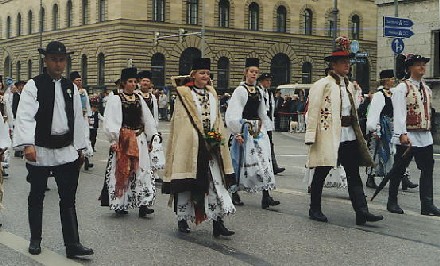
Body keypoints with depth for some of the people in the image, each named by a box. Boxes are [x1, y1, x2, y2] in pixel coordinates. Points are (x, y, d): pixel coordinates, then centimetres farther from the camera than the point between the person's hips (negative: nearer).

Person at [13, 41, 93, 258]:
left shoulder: (71, 88, 9)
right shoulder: (34, 86, -6)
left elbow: (78, 119, 15)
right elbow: (25, 116, -16)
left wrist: (80, 148, 15)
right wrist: (28, 144, -28)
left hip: (66, 151, 3)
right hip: (40, 151, -3)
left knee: (68, 198, 1)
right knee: (36, 196, 11)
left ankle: (72, 244, 3)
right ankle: (35, 240, 26)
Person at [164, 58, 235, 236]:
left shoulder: (212, 93, 15)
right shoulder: (184, 94, -2)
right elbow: (181, 120, -7)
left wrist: (217, 136, 4)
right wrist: (202, 136, -12)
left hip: (211, 145, 5)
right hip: (189, 145, -5)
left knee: (216, 182, -1)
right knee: (186, 182, 3)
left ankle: (218, 222, 0)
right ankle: (182, 219, 18)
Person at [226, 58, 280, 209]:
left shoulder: (259, 91, 14)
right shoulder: (240, 90, -7)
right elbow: (233, 114, -12)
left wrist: (264, 129, 16)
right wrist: (237, 133, -17)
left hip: (258, 130, 6)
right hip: (245, 129, -6)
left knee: (263, 160, -3)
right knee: (242, 161, 0)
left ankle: (266, 197, -7)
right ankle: (234, 192, 16)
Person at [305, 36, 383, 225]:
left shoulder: (349, 85, 16)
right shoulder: (322, 85, -7)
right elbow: (313, 112, -11)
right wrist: (311, 136, -14)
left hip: (349, 136, 7)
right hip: (328, 136, -7)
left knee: (354, 174, 0)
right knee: (321, 173, 5)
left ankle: (362, 211, -3)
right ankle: (315, 209, 18)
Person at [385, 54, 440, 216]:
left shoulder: (427, 89, 15)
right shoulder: (402, 88, -6)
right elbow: (399, 112, -14)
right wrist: (402, 134, -23)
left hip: (425, 136, 6)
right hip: (408, 137, -6)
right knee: (398, 170, 3)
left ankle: (427, 205, 3)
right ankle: (392, 202, 16)